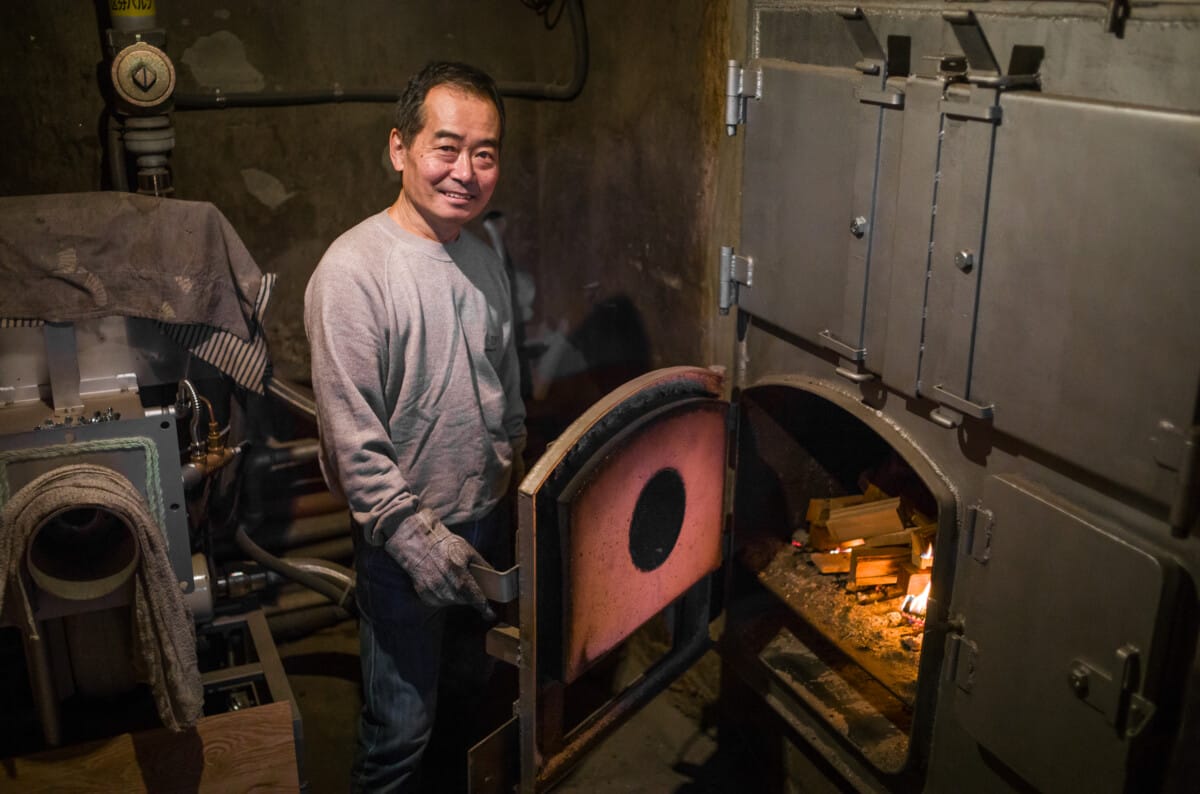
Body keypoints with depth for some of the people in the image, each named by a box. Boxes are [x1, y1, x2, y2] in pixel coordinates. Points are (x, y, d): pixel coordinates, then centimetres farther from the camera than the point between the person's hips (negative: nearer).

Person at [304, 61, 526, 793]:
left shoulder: (485, 260, 5)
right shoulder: (355, 271, -19)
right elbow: (352, 438, -21)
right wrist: (417, 537, -22)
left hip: (488, 520, 7)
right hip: (403, 539, -7)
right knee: (403, 726, 4)